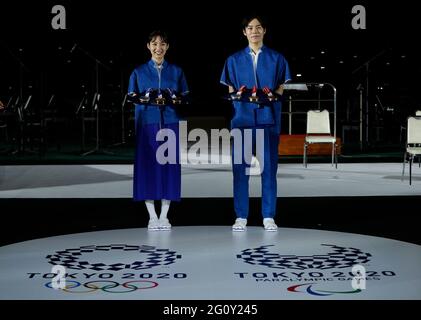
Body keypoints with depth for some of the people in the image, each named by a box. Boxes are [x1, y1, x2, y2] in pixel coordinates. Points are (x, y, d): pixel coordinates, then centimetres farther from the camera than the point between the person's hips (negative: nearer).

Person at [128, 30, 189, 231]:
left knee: (168, 165, -1)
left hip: (170, 123, 1)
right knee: (147, 165, -4)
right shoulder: (139, 72, 9)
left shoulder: (176, 71, 12)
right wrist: (145, 99, -8)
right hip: (147, 123, -1)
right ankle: (152, 217, 5)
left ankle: (164, 216, 7)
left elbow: (185, 97, 11)